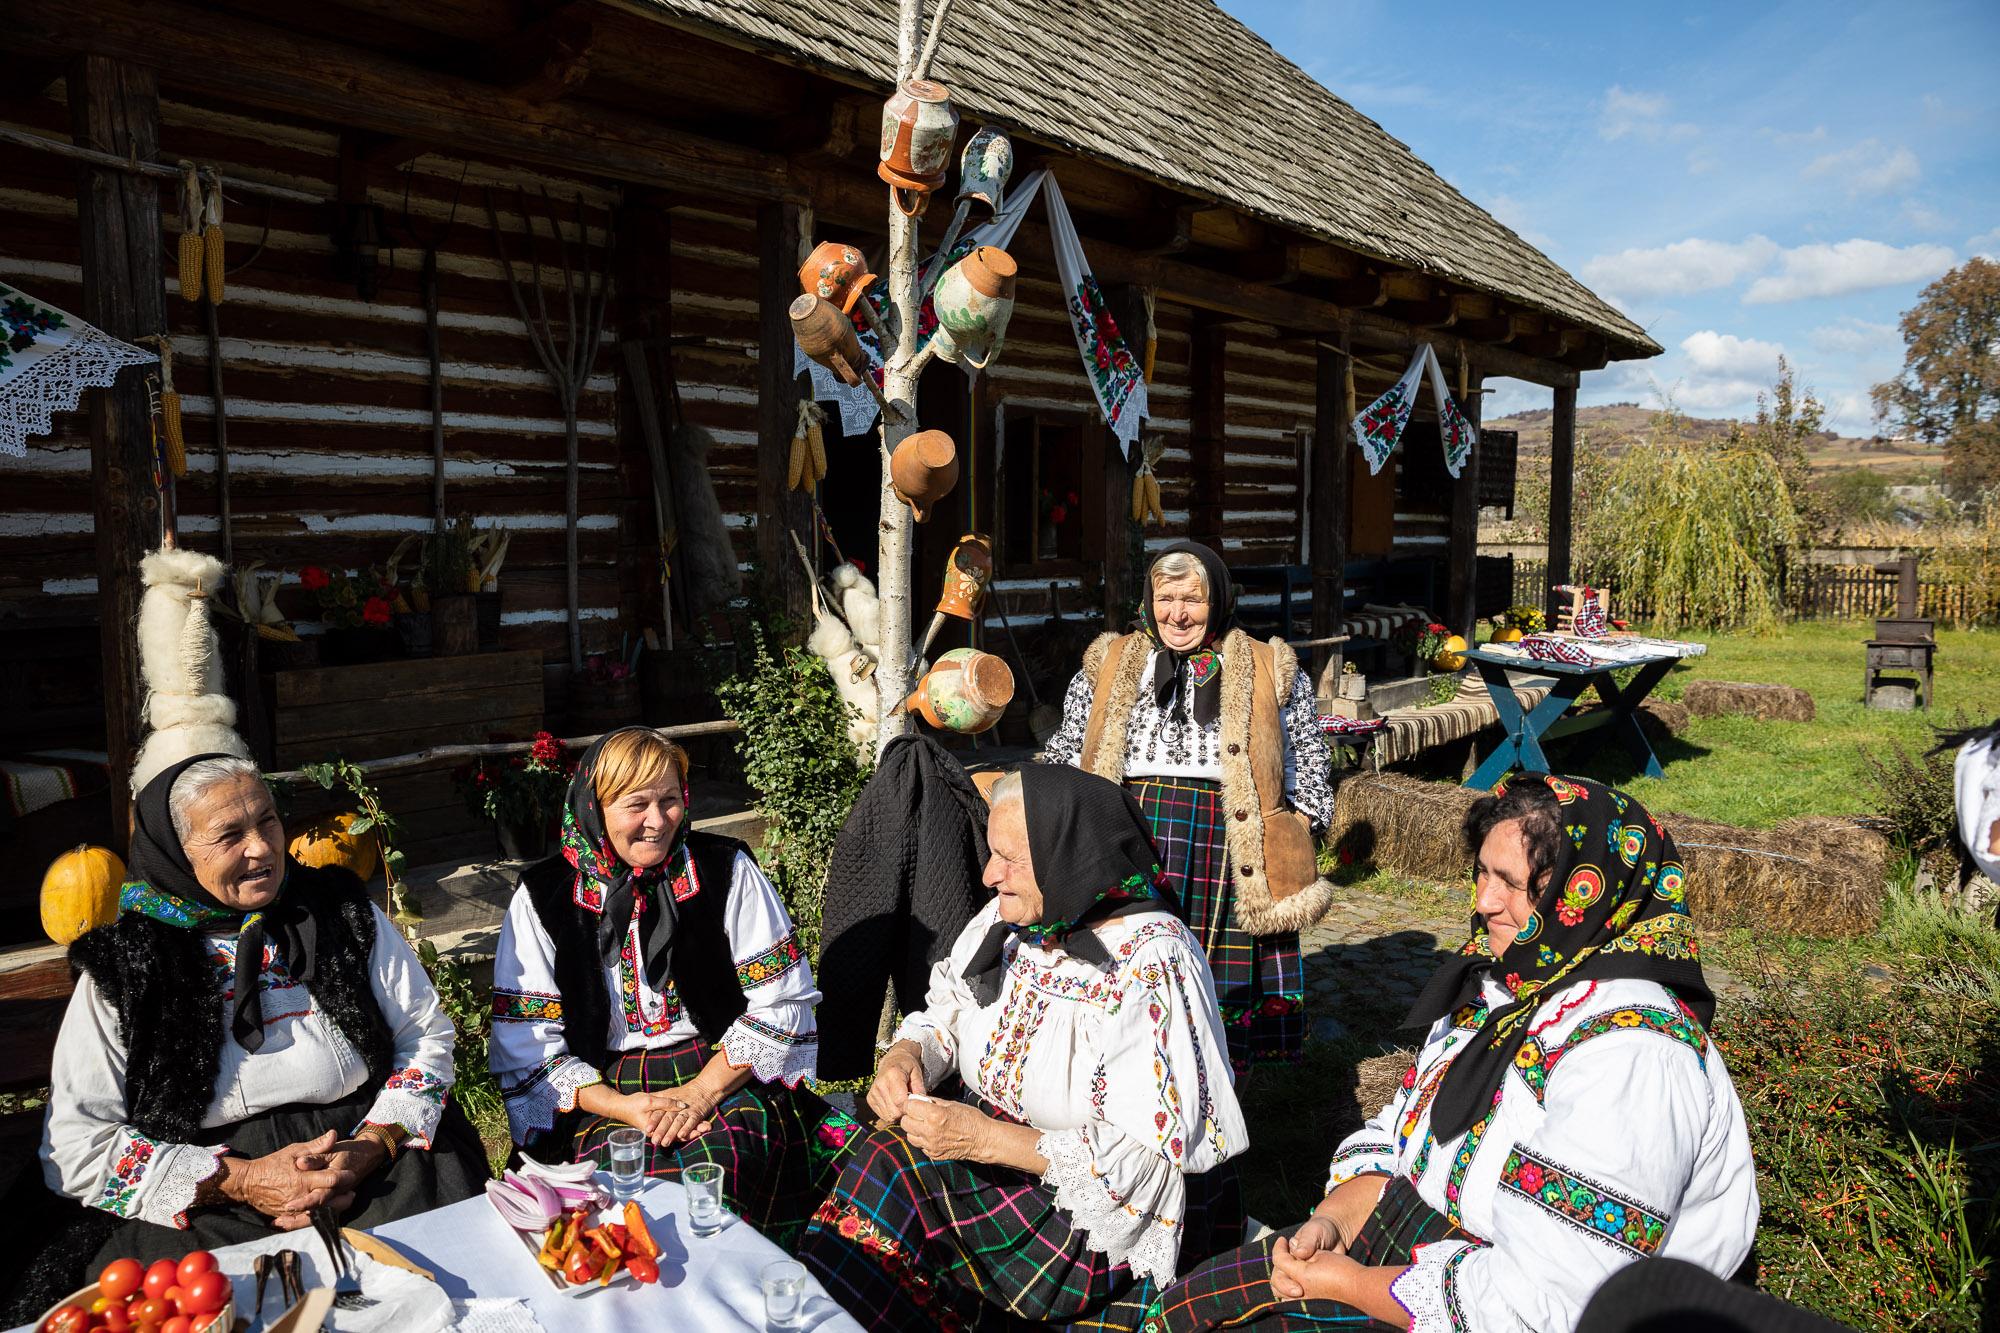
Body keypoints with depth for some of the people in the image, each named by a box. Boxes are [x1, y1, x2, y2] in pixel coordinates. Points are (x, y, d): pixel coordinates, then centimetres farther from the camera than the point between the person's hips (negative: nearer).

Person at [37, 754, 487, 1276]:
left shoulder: (343, 914, 5)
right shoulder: (121, 966, 0)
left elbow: (427, 1035, 7)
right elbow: (74, 1150, -2)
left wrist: (372, 1147, -12)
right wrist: (241, 1181, -13)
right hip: (202, 1210, -1)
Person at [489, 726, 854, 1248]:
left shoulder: (727, 870, 1)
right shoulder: (543, 896, 1)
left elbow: (780, 1004, 0)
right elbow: (527, 1046, 0)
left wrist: (701, 1092, -13)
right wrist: (624, 1107, -15)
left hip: (728, 1078, 0)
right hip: (603, 1091, 1)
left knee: (720, 1156, -31)